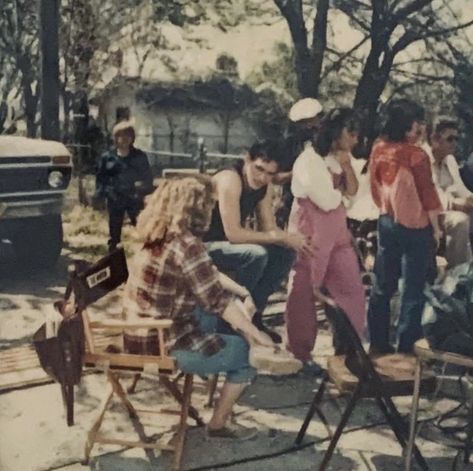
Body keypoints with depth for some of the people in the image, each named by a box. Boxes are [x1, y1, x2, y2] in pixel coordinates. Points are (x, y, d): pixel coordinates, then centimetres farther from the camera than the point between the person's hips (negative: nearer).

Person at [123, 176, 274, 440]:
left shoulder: (161, 235, 5)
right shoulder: (186, 245, -22)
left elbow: (208, 275, 17)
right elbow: (218, 301, -18)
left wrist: (241, 291, 15)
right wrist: (257, 335, -8)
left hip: (142, 335, 8)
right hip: (162, 345, -8)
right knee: (244, 349, 11)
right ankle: (219, 424, 23)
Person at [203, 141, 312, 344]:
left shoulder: (265, 186, 1)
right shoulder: (230, 180, -25)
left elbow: (269, 229, 2)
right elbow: (234, 234, -31)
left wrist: (291, 239, -20)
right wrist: (281, 237, -27)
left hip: (227, 245, 9)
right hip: (202, 246, -9)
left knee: (285, 253, -2)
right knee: (256, 255, -31)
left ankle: (252, 315, 6)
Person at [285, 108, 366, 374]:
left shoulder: (340, 157, 11)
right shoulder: (309, 159, -16)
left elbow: (352, 191, 4)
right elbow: (327, 201, -20)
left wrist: (347, 165, -9)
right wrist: (341, 190, 0)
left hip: (337, 231, 8)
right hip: (310, 232, -8)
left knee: (353, 289, 7)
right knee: (304, 294, 3)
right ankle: (301, 355, 14)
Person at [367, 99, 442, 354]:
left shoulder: (378, 149, -2)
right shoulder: (416, 155, -19)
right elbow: (427, 195, -13)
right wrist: (435, 227, 0)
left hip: (386, 223, 6)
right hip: (415, 226, -6)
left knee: (382, 286, 14)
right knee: (413, 290, 5)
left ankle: (378, 342, 21)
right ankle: (406, 347, 11)